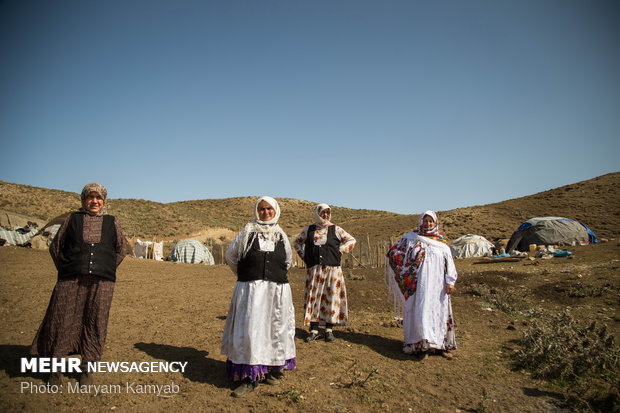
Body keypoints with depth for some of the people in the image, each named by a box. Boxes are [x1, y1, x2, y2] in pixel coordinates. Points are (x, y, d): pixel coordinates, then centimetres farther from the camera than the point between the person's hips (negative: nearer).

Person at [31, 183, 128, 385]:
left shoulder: (112, 222, 11)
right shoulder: (73, 218, 10)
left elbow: (121, 248, 19)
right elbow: (55, 246, 15)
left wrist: (108, 270, 11)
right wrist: (64, 269, 7)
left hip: (102, 282, 1)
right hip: (71, 280, 0)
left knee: (94, 323, 4)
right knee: (61, 320, 1)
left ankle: (87, 369, 18)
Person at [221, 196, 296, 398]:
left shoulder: (281, 235, 10)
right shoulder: (247, 231, 1)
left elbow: (288, 261, 22)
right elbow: (230, 255, 8)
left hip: (277, 290, 3)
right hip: (250, 290, -3)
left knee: (276, 329, 9)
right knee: (250, 329, -5)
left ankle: (274, 369, 25)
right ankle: (248, 377, 4)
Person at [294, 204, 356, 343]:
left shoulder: (335, 229, 4)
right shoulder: (308, 230, 8)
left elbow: (351, 240, 11)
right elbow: (297, 242, 23)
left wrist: (340, 251, 1)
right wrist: (303, 255, 10)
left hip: (332, 270, -1)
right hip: (314, 270, 1)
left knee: (331, 298, 1)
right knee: (313, 298, 1)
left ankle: (329, 330, 13)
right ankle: (314, 330, 10)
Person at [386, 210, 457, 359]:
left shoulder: (441, 241, 7)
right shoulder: (412, 238, 2)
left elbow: (449, 262, 4)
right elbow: (393, 251, 6)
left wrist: (450, 282, -5)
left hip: (437, 284, 2)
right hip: (419, 284, -2)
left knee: (439, 312, 7)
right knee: (421, 312, -4)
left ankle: (441, 344, 18)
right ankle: (423, 346, 1)